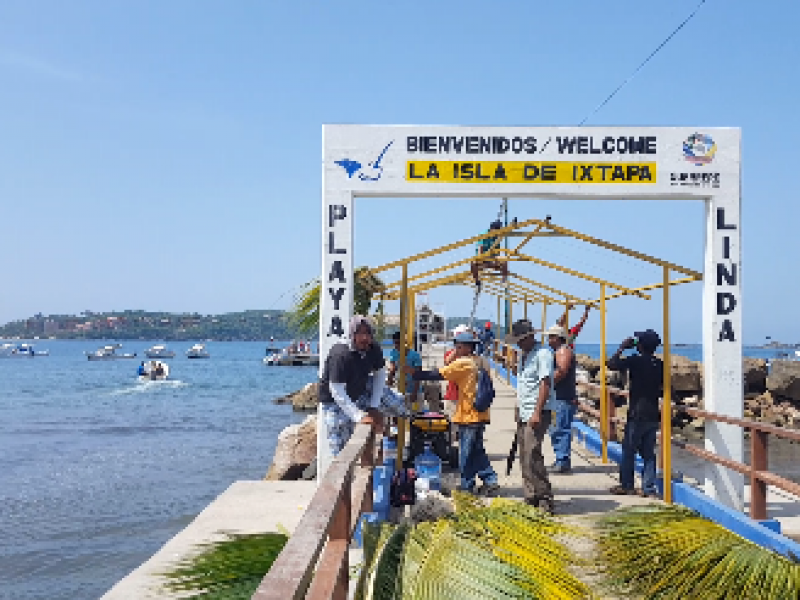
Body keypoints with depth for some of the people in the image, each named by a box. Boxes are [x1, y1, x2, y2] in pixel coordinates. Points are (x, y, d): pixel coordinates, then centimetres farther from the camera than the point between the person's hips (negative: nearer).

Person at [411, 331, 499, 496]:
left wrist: (415, 374, -6)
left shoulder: (464, 363, -14)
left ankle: (467, 487, 9)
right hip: (480, 414, 8)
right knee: (477, 451, 16)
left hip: (469, 415, -8)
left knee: (466, 454, 1)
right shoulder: (482, 362, 10)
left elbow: (438, 374, -13)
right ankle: (490, 481, 13)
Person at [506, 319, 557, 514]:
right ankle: (531, 499, 14)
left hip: (537, 413, -9)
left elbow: (545, 383, -17)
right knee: (525, 457, 8)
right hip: (523, 414, 9)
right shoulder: (523, 355, 18)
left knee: (532, 455, -15)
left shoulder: (543, 354, -10)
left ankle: (545, 500, -8)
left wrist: (537, 413, -23)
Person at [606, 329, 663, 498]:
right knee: (648, 452, 10)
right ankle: (649, 488, 8)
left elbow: (611, 364, -14)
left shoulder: (635, 361, -14)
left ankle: (626, 485, 13)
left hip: (637, 414, -6)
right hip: (653, 414, 6)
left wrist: (622, 348, -3)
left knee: (629, 450, 6)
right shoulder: (659, 365, 4)